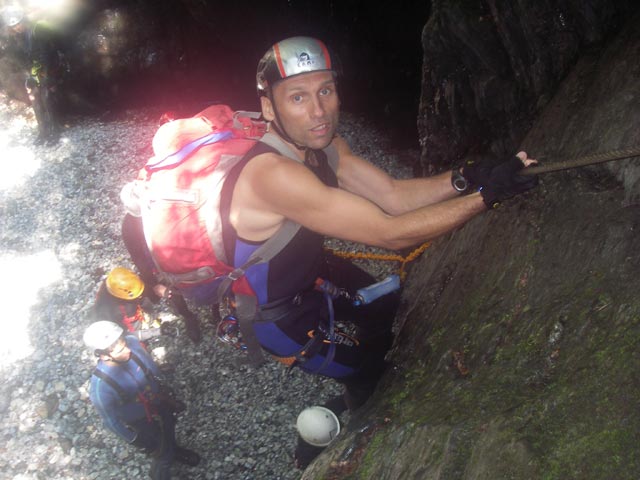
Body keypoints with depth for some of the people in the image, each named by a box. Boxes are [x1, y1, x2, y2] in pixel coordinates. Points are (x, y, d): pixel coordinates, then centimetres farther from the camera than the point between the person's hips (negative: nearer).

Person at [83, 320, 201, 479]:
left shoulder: (131, 342, -28)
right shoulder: (100, 387, -41)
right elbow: (112, 421, -22)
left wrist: (167, 394, 6)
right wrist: (136, 441, -10)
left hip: (159, 402, 4)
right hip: (141, 422, -4)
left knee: (169, 433, 33)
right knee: (163, 454, 20)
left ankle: (174, 450, 67)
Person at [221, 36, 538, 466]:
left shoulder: (323, 144, -11)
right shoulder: (271, 173, -39)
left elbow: (392, 195, -9)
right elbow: (392, 233, -38)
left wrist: (464, 178, -23)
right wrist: (487, 194, -34)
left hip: (305, 273, 8)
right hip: (273, 315, -8)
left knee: (390, 309, 21)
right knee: (374, 371, 6)